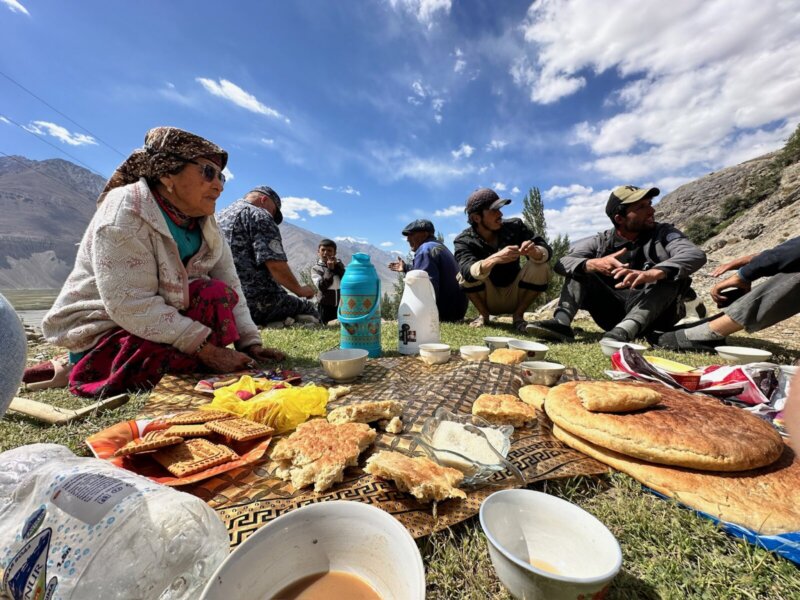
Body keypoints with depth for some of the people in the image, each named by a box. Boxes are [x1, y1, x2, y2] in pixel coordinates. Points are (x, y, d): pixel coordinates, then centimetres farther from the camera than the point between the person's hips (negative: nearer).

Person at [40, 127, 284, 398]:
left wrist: (250, 343, -15)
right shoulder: (125, 214, -21)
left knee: (216, 295, -19)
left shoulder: (203, 221, -2)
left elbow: (228, 285, -6)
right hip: (99, 332, -5)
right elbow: (131, 306, -29)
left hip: (161, 321, 5)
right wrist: (206, 350, -33)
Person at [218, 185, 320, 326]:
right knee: (308, 307, 9)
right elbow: (276, 265, -18)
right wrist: (300, 290, -3)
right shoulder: (259, 215, -5)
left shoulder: (220, 216, 21)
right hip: (257, 302, -8)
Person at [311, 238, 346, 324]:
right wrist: (329, 269, -18)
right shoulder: (316, 268, -3)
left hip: (341, 303, 3)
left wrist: (337, 266, -15)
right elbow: (322, 286, -17)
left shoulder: (339, 264, 5)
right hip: (325, 305, -2)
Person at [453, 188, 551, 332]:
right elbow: (468, 272, -37)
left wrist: (534, 252, -40)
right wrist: (494, 259, -55)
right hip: (487, 299, -2)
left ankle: (518, 315, -5)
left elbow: (546, 250, -17)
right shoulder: (464, 241, -18)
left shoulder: (514, 226, -10)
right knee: (465, 275, -28)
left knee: (541, 267, -22)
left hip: (515, 296, 2)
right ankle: (483, 314, -4)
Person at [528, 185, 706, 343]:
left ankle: (623, 331, -44)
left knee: (671, 273, -24)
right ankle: (561, 322, -34)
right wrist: (593, 264, -34)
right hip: (612, 313, 1)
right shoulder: (601, 241, -1)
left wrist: (652, 274, -39)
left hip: (653, 315, 0)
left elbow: (696, 255, -20)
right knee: (581, 268, -10)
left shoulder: (663, 233, 0)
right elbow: (562, 263, -14)